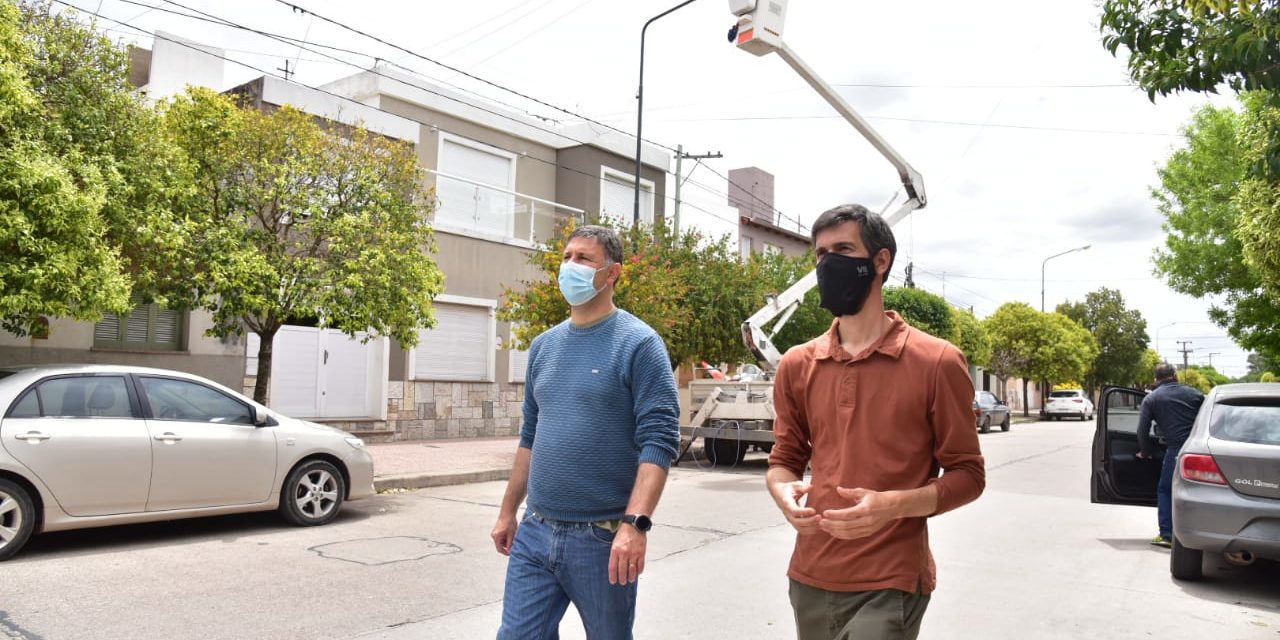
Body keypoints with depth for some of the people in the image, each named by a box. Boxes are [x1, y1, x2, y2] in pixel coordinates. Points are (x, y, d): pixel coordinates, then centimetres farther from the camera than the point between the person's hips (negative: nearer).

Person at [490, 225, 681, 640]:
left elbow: (658, 441, -16)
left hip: (604, 537, -5)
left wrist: (635, 523, -26)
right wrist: (508, 512, 16)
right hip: (534, 532, 5)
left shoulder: (638, 344, -9)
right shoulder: (544, 346, 10)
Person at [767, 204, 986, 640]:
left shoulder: (936, 363, -8)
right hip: (810, 580, 5)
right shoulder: (797, 365, 4)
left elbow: (967, 475, -4)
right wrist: (785, 493, -10)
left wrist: (893, 505, -21)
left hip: (890, 585, -4)